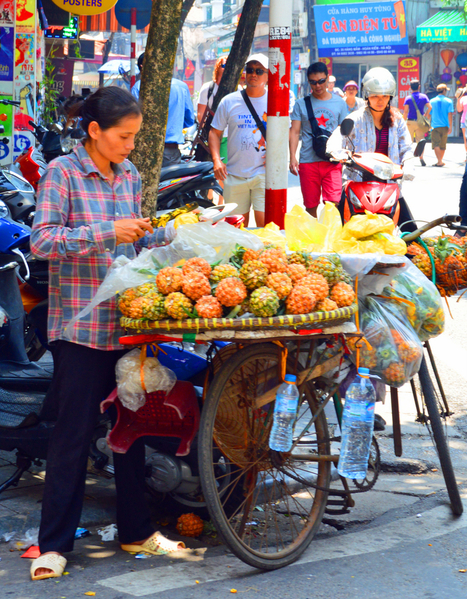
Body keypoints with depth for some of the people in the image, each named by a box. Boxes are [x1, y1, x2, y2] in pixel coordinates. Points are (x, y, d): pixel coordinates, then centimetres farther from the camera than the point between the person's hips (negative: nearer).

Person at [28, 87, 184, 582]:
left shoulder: (129, 176, 12)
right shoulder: (62, 173, -6)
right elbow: (42, 241, -15)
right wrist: (108, 232, -21)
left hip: (128, 322, 6)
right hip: (80, 325, -6)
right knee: (73, 433, -2)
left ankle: (135, 529, 25)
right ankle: (54, 544, 8)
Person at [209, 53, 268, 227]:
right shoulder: (229, 101, 5)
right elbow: (215, 133, 10)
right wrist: (216, 160, -5)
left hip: (263, 173, -2)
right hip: (235, 174, 2)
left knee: (264, 223, -12)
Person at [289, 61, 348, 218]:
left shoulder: (339, 103, 10)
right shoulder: (301, 104, 8)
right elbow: (294, 132, 6)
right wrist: (292, 157, -6)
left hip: (332, 161, 0)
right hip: (308, 162, 1)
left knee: (332, 204, -13)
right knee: (311, 206, 5)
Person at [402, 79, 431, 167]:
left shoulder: (408, 98, -4)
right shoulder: (424, 97, 2)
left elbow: (405, 111, -11)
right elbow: (430, 107, -7)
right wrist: (426, 115, 9)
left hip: (410, 121, -1)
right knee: (420, 140, 3)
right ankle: (421, 157, -11)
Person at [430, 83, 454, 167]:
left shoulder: (432, 101, 5)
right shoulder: (448, 101, -1)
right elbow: (449, 114, -7)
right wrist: (450, 127, -6)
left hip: (435, 126, -1)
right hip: (444, 126, 1)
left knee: (436, 144, -7)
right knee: (443, 145, 14)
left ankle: (439, 161, -21)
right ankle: (440, 161, 24)